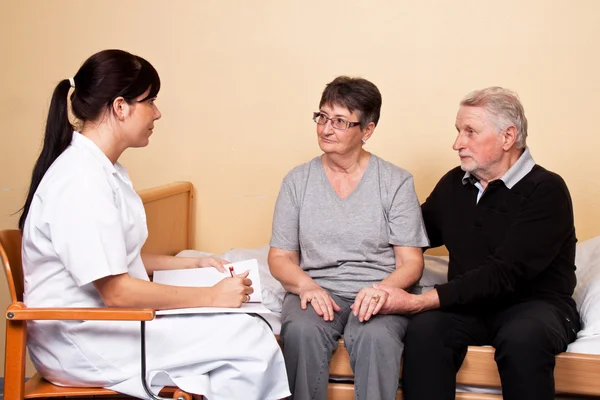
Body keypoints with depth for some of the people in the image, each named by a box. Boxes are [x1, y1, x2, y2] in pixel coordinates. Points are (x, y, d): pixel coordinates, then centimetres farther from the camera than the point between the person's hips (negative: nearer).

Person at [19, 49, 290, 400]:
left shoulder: (103, 169, 12)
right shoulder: (81, 180, -21)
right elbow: (116, 291, -23)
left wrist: (192, 264, 11)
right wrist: (211, 296, -17)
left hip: (106, 318, 10)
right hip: (82, 338, -10)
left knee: (247, 325, 0)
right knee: (250, 338, -17)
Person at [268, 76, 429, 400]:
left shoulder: (396, 182, 3)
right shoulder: (298, 181, 8)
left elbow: (411, 262, 1)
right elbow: (280, 256, 8)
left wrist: (383, 289, -21)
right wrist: (307, 285, -13)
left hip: (375, 293, -1)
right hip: (315, 290, 2)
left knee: (376, 336, -35)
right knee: (302, 331, -32)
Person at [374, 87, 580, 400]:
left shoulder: (546, 190, -12)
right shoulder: (453, 183, 8)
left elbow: (503, 274, -21)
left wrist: (418, 302, -27)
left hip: (534, 303, -4)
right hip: (468, 303, 4)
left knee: (522, 338, -37)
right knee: (424, 329, -29)